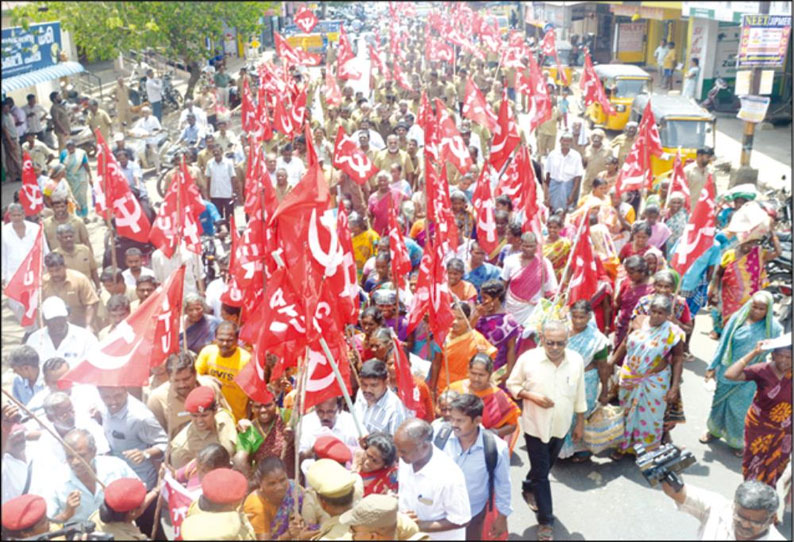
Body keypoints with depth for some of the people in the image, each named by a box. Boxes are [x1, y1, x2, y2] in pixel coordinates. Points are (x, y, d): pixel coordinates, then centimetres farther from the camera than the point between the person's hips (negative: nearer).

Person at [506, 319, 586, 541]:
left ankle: (529, 488, 53)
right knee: (541, 473, 2)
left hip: (561, 425, 4)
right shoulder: (528, 358, -18)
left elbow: (579, 395, 2)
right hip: (535, 425, -3)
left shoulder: (576, 360, -9)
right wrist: (532, 396, -21)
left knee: (546, 467, 23)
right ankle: (545, 520, 15)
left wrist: (580, 422, 7)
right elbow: (512, 385, -6)